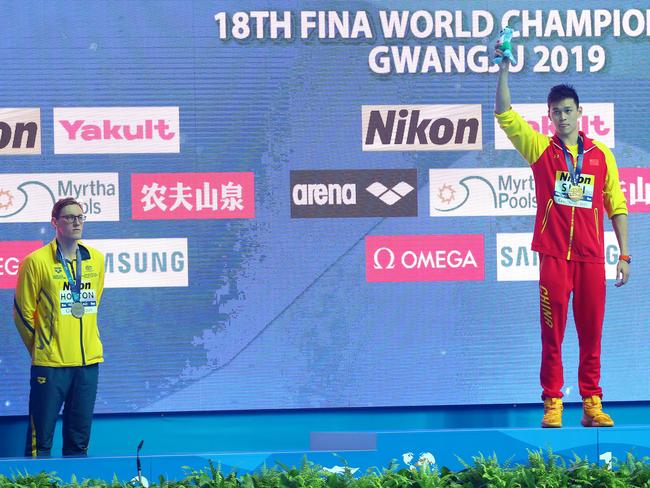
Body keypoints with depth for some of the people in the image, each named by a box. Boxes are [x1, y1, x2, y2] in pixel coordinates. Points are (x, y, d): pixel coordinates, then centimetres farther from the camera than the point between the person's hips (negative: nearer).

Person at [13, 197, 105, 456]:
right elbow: (23, 312, 0)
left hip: (88, 360, 5)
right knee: (41, 438, -3)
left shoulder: (96, 259, 8)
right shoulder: (37, 261, -7)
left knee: (79, 438, 10)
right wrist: (41, 348, 7)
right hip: (50, 364, -4)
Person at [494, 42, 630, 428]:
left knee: (592, 332, 2)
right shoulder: (541, 149, 6)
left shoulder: (601, 154, 9)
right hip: (553, 255, -1)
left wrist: (624, 255, 5)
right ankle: (553, 404, 3)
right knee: (552, 333, -1)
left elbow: (617, 206, 10)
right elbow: (505, 115, -4)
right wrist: (504, 72, -14)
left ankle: (592, 404, 7)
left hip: (591, 256, 1)